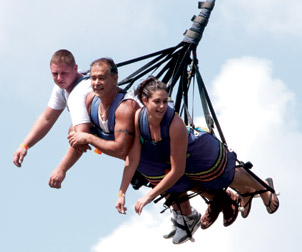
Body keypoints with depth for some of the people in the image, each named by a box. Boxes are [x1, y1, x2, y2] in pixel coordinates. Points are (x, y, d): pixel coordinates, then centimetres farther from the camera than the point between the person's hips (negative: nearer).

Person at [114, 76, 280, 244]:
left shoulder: (176, 124, -44)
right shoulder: (138, 118, -30)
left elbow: (177, 171, -39)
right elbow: (132, 159, -21)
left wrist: (150, 196, -37)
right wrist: (121, 193, -24)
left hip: (203, 153, -5)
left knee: (228, 178, 19)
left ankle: (263, 188, 53)